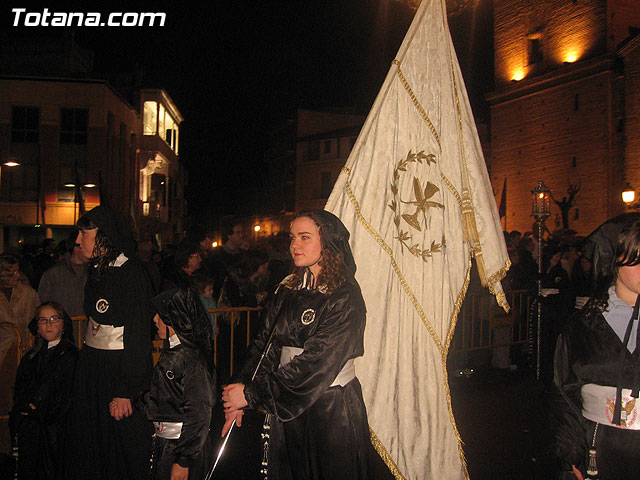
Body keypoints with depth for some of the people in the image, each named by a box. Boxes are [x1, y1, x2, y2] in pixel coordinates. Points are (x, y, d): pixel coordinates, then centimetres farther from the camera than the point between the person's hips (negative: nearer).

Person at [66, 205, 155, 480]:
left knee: (124, 444, 5)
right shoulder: (98, 271, 9)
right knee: (89, 438, 15)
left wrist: (126, 390, -22)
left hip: (120, 369, -8)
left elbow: (138, 336, -20)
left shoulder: (132, 274, -17)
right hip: (91, 367, 8)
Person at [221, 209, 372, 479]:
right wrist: (241, 394, -12)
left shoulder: (345, 297, -16)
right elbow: (265, 343, 2)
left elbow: (318, 361, -22)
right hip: (286, 407, 6)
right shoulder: (288, 290, 4)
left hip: (332, 408, -5)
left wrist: (252, 394, -22)